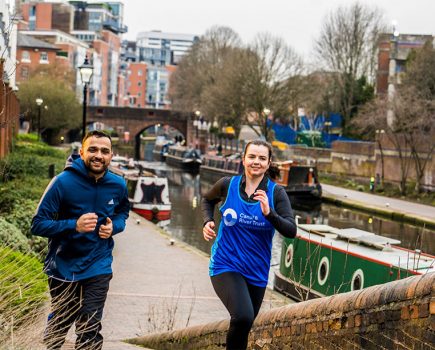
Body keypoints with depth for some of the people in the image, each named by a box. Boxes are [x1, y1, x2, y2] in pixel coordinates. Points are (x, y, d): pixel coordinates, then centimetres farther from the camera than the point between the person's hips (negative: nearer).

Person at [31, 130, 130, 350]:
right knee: (59, 324, 18)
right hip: (64, 266, -1)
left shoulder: (117, 185, -6)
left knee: (90, 331, -2)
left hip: (98, 267, 1)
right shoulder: (63, 182, -18)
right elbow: (38, 224, -18)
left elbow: (123, 211, 16)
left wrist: (114, 226, -7)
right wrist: (74, 225, -32)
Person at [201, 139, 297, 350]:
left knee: (244, 327, 18)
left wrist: (269, 213, -33)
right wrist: (207, 221, -2)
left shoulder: (276, 193, -8)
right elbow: (207, 200, 16)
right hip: (226, 266, -2)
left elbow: (291, 231, -18)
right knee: (242, 316, -28)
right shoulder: (227, 185, -6)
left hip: (256, 273, 3)